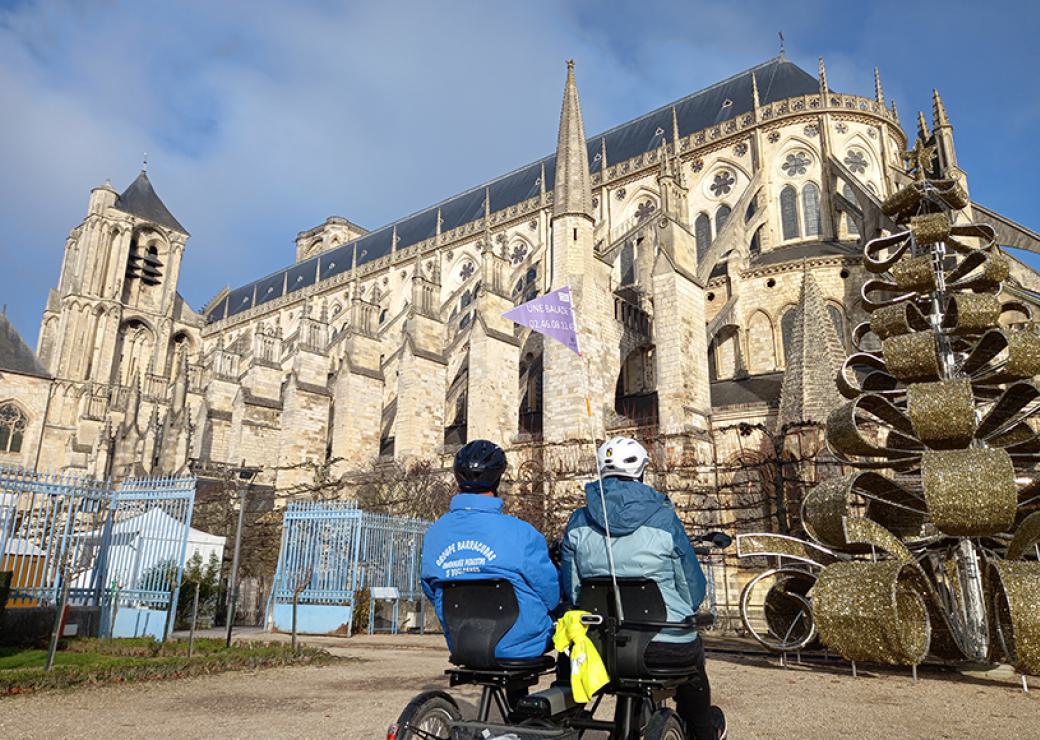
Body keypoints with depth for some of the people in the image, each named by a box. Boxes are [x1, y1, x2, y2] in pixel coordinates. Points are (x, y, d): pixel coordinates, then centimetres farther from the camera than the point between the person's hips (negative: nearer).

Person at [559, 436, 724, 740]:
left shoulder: (578, 522, 0)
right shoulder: (663, 518, -7)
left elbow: (571, 589, 5)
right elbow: (692, 587, 1)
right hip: (668, 645, -2)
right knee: (692, 658, 29)